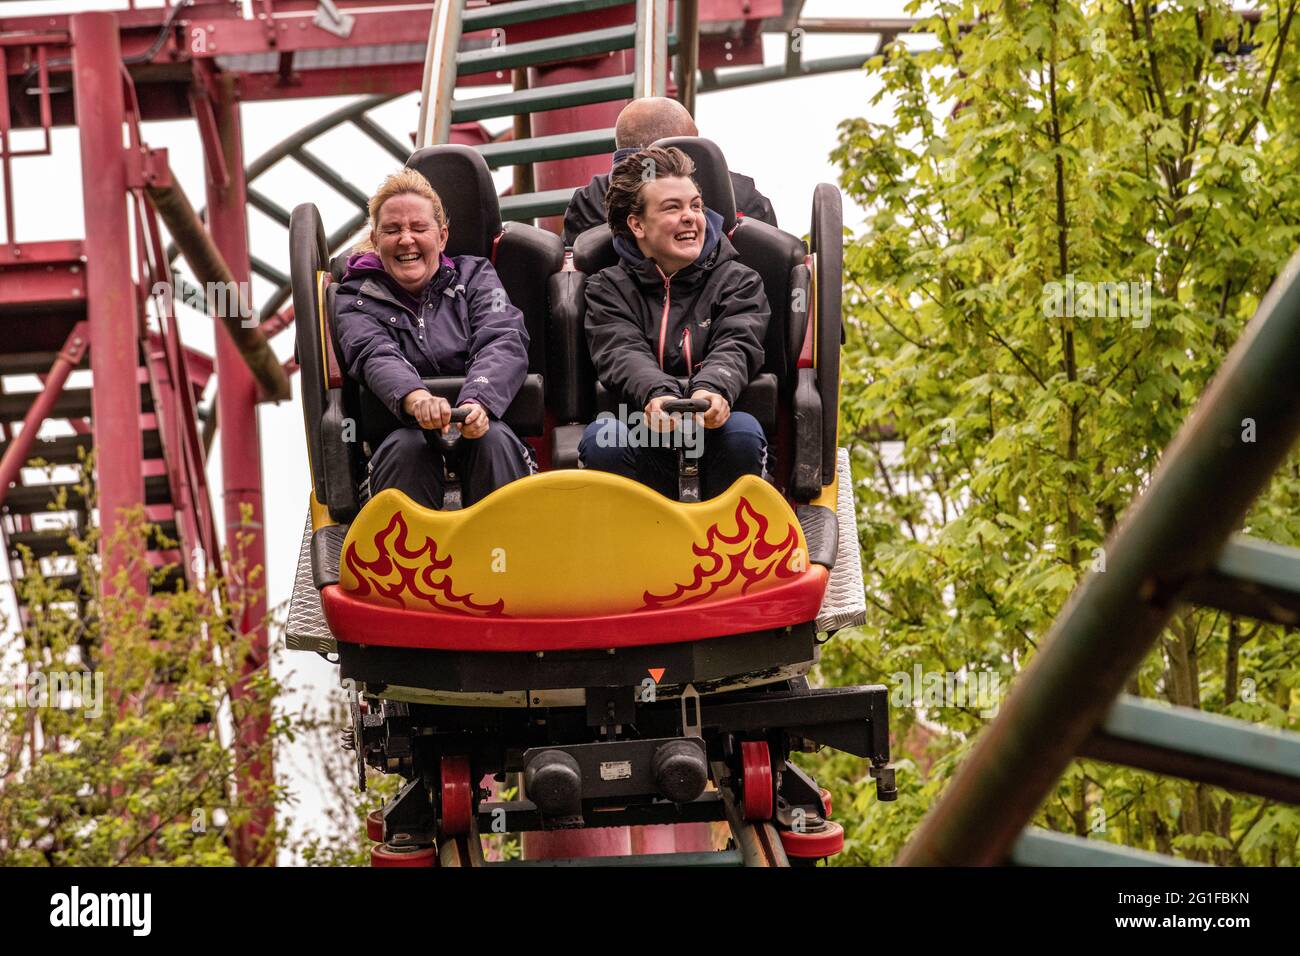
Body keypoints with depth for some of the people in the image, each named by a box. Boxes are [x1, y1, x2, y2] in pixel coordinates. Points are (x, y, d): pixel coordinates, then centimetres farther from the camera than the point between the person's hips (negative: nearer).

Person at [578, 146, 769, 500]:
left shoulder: (738, 281, 15)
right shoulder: (608, 288, 13)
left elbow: (735, 348, -5)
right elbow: (622, 354, -7)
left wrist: (713, 390, -32)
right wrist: (656, 395, -33)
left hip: (714, 428, 0)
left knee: (742, 431, -33)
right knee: (602, 436, -32)